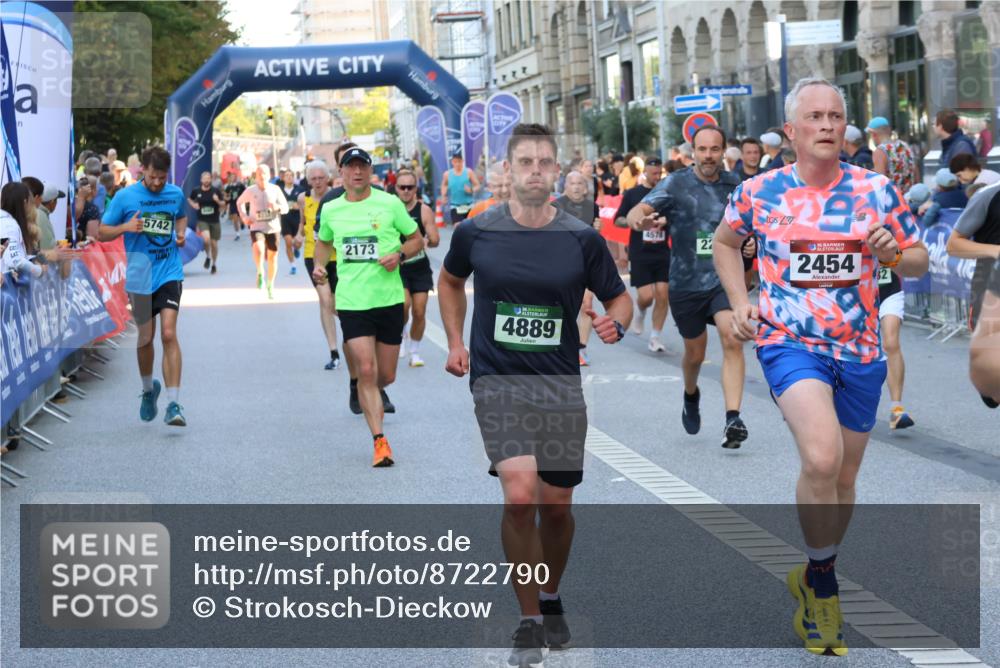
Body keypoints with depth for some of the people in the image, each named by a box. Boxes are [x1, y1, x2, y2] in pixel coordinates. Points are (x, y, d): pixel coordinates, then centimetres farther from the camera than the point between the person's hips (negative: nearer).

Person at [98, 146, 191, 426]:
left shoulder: (176, 194, 3)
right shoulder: (125, 197, -4)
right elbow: (101, 233, 1)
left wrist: (181, 232, 4)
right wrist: (125, 227, -18)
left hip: (170, 273, 0)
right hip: (139, 277, 0)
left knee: (169, 334, -14)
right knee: (146, 337, 10)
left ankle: (173, 404, -16)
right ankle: (148, 389, 38)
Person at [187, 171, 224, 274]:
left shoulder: (216, 191, -3)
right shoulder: (196, 191, -1)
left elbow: (223, 204, 3)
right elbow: (189, 199, 18)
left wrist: (218, 201, -18)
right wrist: (193, 205, -2)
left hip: (214, 221, 1)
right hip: (202, 220, -1)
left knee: (214, 243, 7)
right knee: (206, 239, -25)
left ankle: (214, 264, 29)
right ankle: (208, 256, 5)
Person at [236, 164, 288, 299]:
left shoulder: (275, 189, -2)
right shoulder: (250, 191, -3)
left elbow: (286, 208, 1)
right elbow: (239, 202, 15)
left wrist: (277, 207, -21)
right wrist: (244, 216, 1)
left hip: (273, 227, 2)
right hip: (256, 227, -2)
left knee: (272, 256, 9)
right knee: (258, 248, -31)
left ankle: (270, 285, 29)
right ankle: (260, 272, -4)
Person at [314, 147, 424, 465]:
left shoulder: (390, 204, -1)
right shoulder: (331, 210, 5)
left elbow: (417, 240, 7)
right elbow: (324, 242, 24)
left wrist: (399, 255, -12)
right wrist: (319, 265, 5)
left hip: (389, 299, 0)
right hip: (351, 302, 0)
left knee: (385, 376, 7)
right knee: (366, 370, -12)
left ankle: (374, 392, 44)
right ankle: (380, 441, -7)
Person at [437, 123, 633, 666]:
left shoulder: (583, 239, -3)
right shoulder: (476, 233, -2)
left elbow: (619, 297, 8)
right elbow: (450, 281, 19)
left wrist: (615, 323, -15)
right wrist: (455, 343, 9)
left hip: (560, 385, 2)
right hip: (497, 380, -2)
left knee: (556, 506, 8)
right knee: (520, 495, -18)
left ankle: (550, 600, 36)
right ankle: (529, 623, -4)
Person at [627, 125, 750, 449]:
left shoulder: (734, 184, 3)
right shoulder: (675, 184, -7)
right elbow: (636, 212, -18)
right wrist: (643, 220, -42)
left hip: (724, 279, 1)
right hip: (686, 282, -1)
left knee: (732, 339, -21)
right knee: (695, 354, 13)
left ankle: (733, 419, -24)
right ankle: (691, 396, 47)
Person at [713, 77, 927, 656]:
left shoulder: (876, 190, -1)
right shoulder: (759, 192, -2)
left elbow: (919, 260, 7)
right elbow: (725, 242, 17)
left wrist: (894, 254, -16)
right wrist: (740, 302, 4)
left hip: (860, 351, 3)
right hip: (790, 342, -3)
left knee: (843, 477, 14)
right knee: (821, 459, -25)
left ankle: (815, 583, 36)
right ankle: (822, 581, -4)